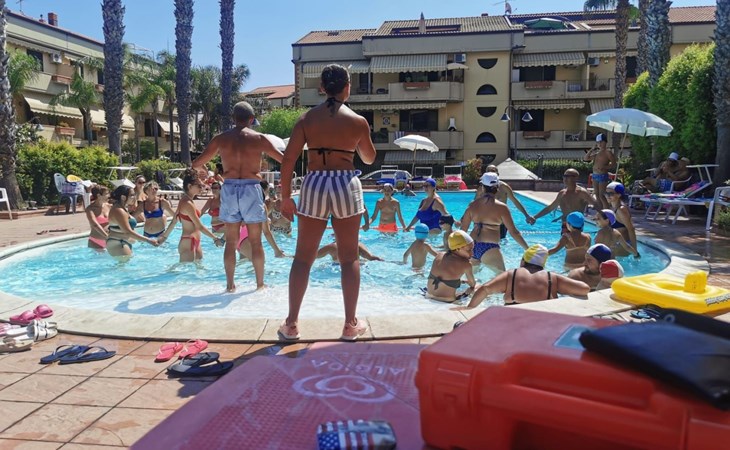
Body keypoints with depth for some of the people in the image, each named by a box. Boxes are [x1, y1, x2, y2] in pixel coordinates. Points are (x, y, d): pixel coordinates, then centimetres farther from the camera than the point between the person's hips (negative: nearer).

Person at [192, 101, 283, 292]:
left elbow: (196, 164, 12)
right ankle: (260, 283, 12)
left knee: (230, 241, 9)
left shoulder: (221, 138, 6)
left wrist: (201, 167, 35)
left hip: (229, 189, 2)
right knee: (255, 241, 7)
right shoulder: (258, 138, 0)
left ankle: (230, 284, 12)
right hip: (251, 189, -2)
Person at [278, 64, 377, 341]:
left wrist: (285, 196, 4)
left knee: (303, 257, 9)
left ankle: (291, 324, 13)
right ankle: (350, 324, 15)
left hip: (314, 185, 1)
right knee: (349, 258, 9)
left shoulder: (307, 118, 2)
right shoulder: (358, 121, 0)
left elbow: (288, 159, -3)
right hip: (346, 186, -1)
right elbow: (369, 158, 13)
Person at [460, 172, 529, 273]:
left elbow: (463, 229, 8)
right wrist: (527, 249, 2)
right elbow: (513, 232, -8)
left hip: (472, 246, 5)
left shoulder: (473, 205, 3)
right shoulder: (501, 207, -8)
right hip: (489, 249, -5)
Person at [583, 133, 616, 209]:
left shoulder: (608, 152, -7)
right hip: (595, 175, 8)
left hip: (603, 176, -8)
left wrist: (604, 167, -26)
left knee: (602, 196, -11)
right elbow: (585, 158, 17)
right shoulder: (596, 151, 16)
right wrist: (590, 151, 4)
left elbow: (614, 164, -13)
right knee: (597, 195, 11)